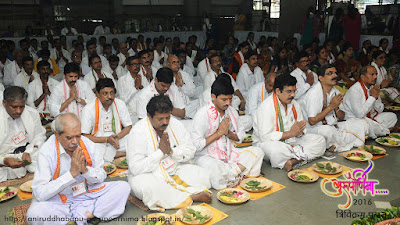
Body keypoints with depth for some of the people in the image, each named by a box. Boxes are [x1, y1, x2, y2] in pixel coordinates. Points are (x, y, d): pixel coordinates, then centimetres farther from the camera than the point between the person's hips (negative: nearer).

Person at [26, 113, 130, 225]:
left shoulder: (88, 144, -7)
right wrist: (72, 173, -27)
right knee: (34, 213, -34)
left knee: (123, 187, -10)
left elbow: (101, 177, 2)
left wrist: (85, 170, -20)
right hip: (57, 200, -3)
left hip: (87, 194, 4)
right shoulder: (46, 152, -18)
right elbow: (40, 193, -23)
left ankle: (82, 214, -20)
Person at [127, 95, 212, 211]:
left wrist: (171, 151, -19)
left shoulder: (175, 124, -2)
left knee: (203, 175, -12)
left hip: (175, 169, 4)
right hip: (148, 174, -4)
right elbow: (136, 168, -23)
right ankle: (190, 196, -25)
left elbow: (190, 151, 0)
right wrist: (161, 151, -22)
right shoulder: (138, 131, -17)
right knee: (143, 186, -37)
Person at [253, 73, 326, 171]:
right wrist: (290, 133, -23)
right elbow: (265, 137, -24)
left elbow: (302, 130, 12)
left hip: (289, 141, 8)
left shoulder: (294, 104, 6)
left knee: (320, 140, -8)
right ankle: (302, 154, -16)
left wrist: (299, 131, -13)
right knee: (274, 149, -42)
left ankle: (292, 160, -25)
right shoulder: (266, 107, -18)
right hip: (266, 142, -7)